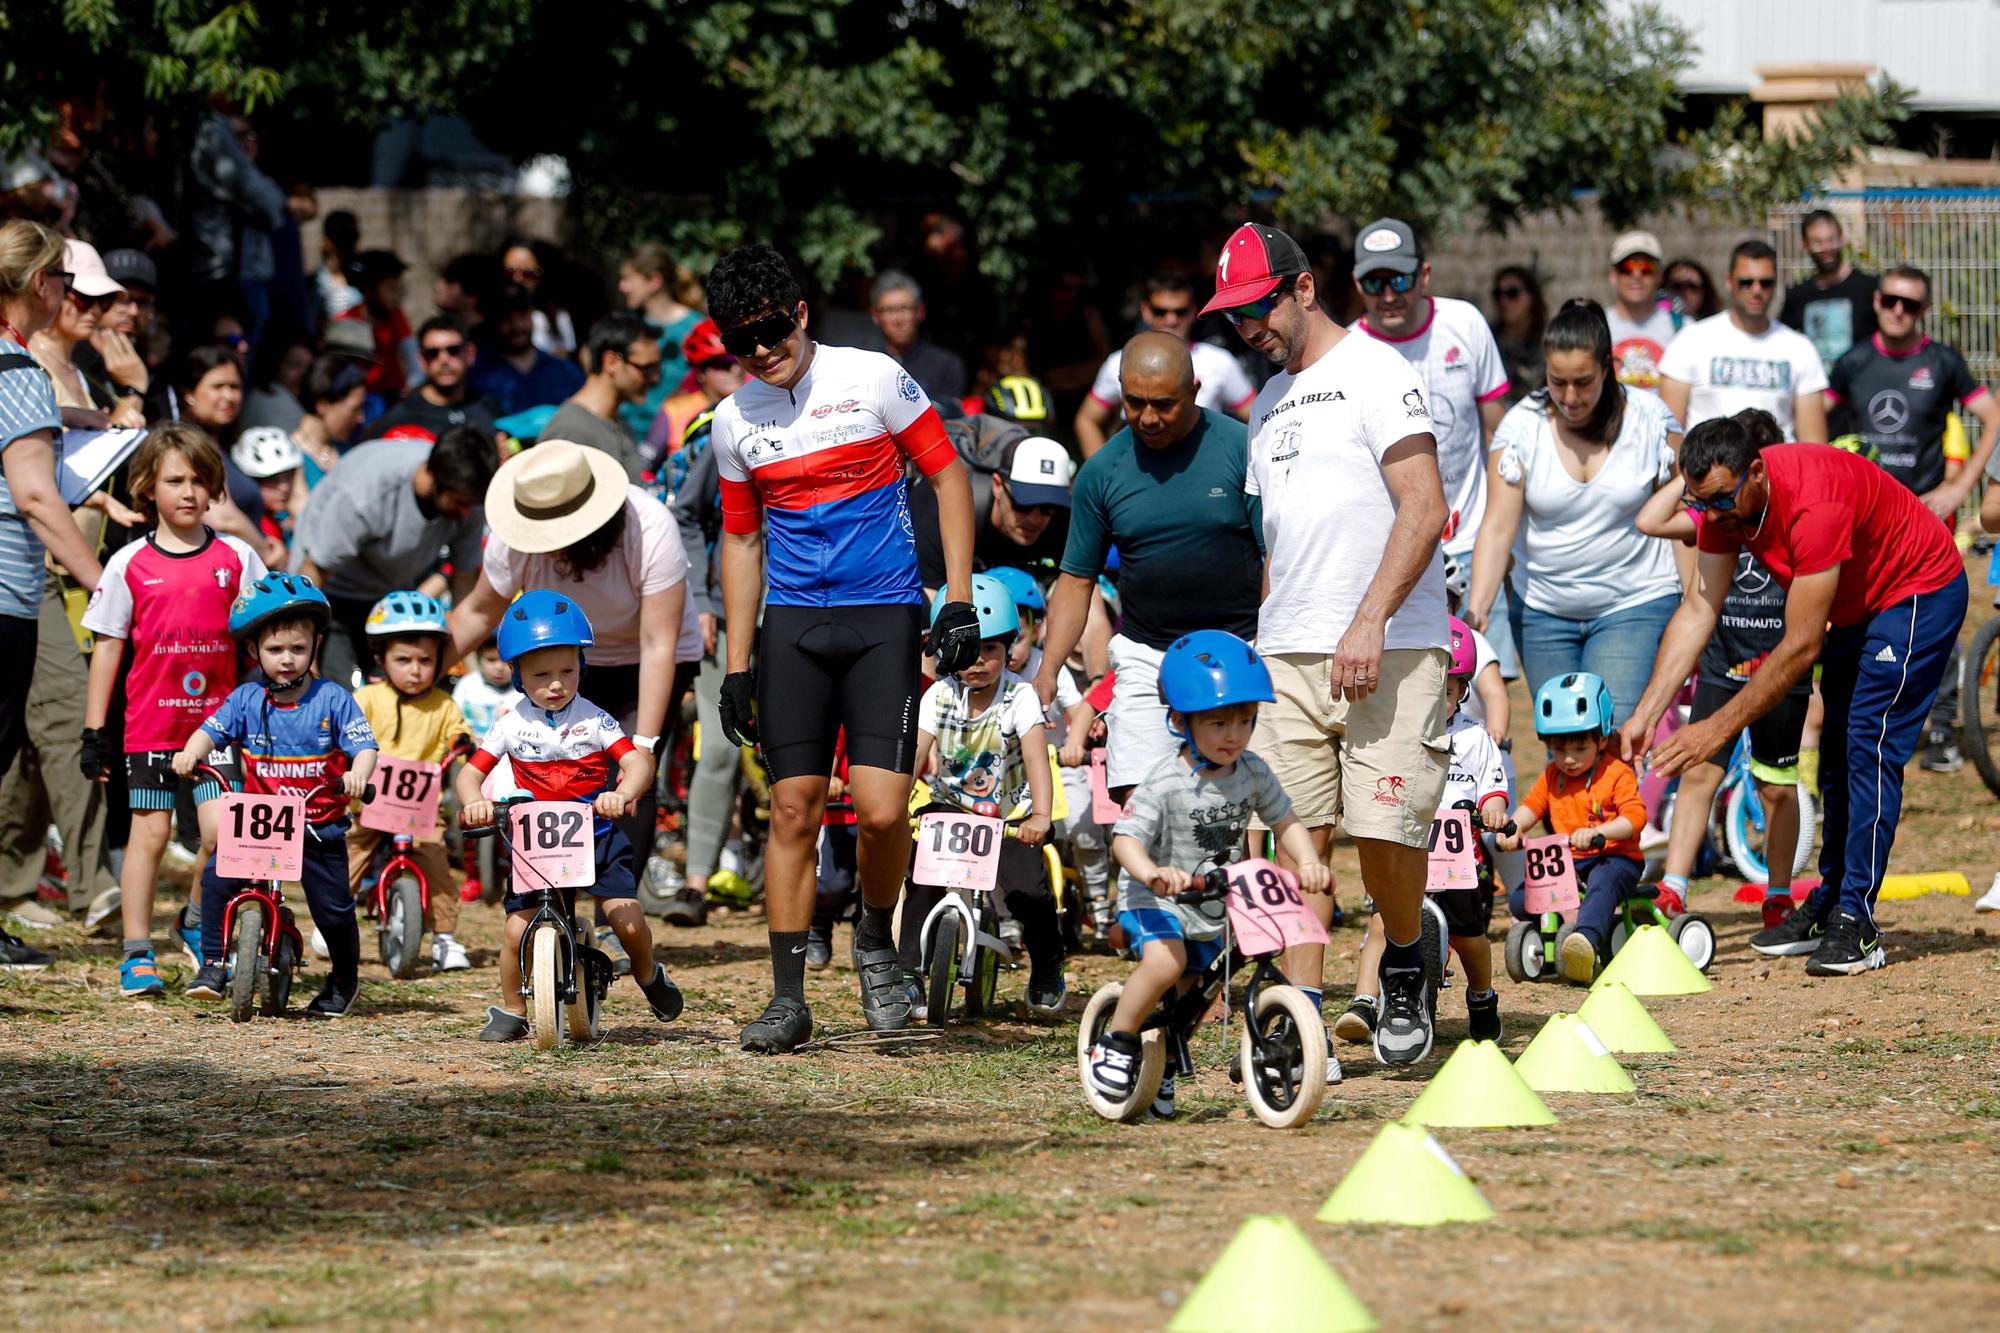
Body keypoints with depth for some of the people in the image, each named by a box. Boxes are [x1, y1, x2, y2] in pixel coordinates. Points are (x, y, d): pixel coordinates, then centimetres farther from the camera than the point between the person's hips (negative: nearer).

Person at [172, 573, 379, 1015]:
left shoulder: (332, 700, -4)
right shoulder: (246, 700, 2)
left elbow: (364, 746, -8)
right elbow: (212, 730, -1)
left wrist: (358, 773, -30)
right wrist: (190, 752, -22)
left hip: (319, 825, -1)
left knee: (333, 907, 1)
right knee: (216, 876, -20)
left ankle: (345, 980, 27)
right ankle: (213, 964, -8)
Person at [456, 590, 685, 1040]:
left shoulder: (593, 720, -4)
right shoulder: (512, 725, 0)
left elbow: (637, 761, -14)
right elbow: (471, 771, 0)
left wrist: (624, 794, -37)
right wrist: (474, 801, -24)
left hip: (597, 837, -1)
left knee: (628, 919, -13)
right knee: (518, 930, -12)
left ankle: (649, 973, 21)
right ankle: (511, 1009, 11)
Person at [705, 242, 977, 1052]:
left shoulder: (872, 379, -3)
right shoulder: (735, 422, 8)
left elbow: (947, 475, 3)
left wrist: (959, 599, -4)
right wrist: (736, 666, 13)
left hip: (883, 618, -3)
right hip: (792, 624, 3)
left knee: (882, 809, -14)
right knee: (793, 808, -1)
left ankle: (876, 943, 15)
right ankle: (788, 998, 5)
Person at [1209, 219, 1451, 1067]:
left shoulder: (1375, 373, -4)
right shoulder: (1269, 405, 20)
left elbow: (1424, 510, -12)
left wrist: (1369, 621, -21)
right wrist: (1261, 645, 14)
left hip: (1389, 650, -7)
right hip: (1288, 652, 7)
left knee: (1384, 830, -12)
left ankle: (1405, 968, 14)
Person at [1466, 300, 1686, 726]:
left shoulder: (1649, 418, -6)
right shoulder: (1522, 427, -6)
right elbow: (1498, 528, -11)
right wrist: (1476, 608, -23)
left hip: (1635, 601, -2)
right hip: (1543, 607, 2)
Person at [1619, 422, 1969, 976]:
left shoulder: (1813, 503, -38)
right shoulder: (1724, 503, -13)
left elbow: (1802, 646, -36)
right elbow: (1699, 609, -11)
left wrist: (1719, 728, -34)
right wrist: (1644, 716, -19)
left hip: (1920, 593, -9)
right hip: (1855, 605, 9)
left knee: (1870, 747, -17)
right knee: (1837, 752, 9)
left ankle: (1856, 924, -19)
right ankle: (1829, 905, 18)